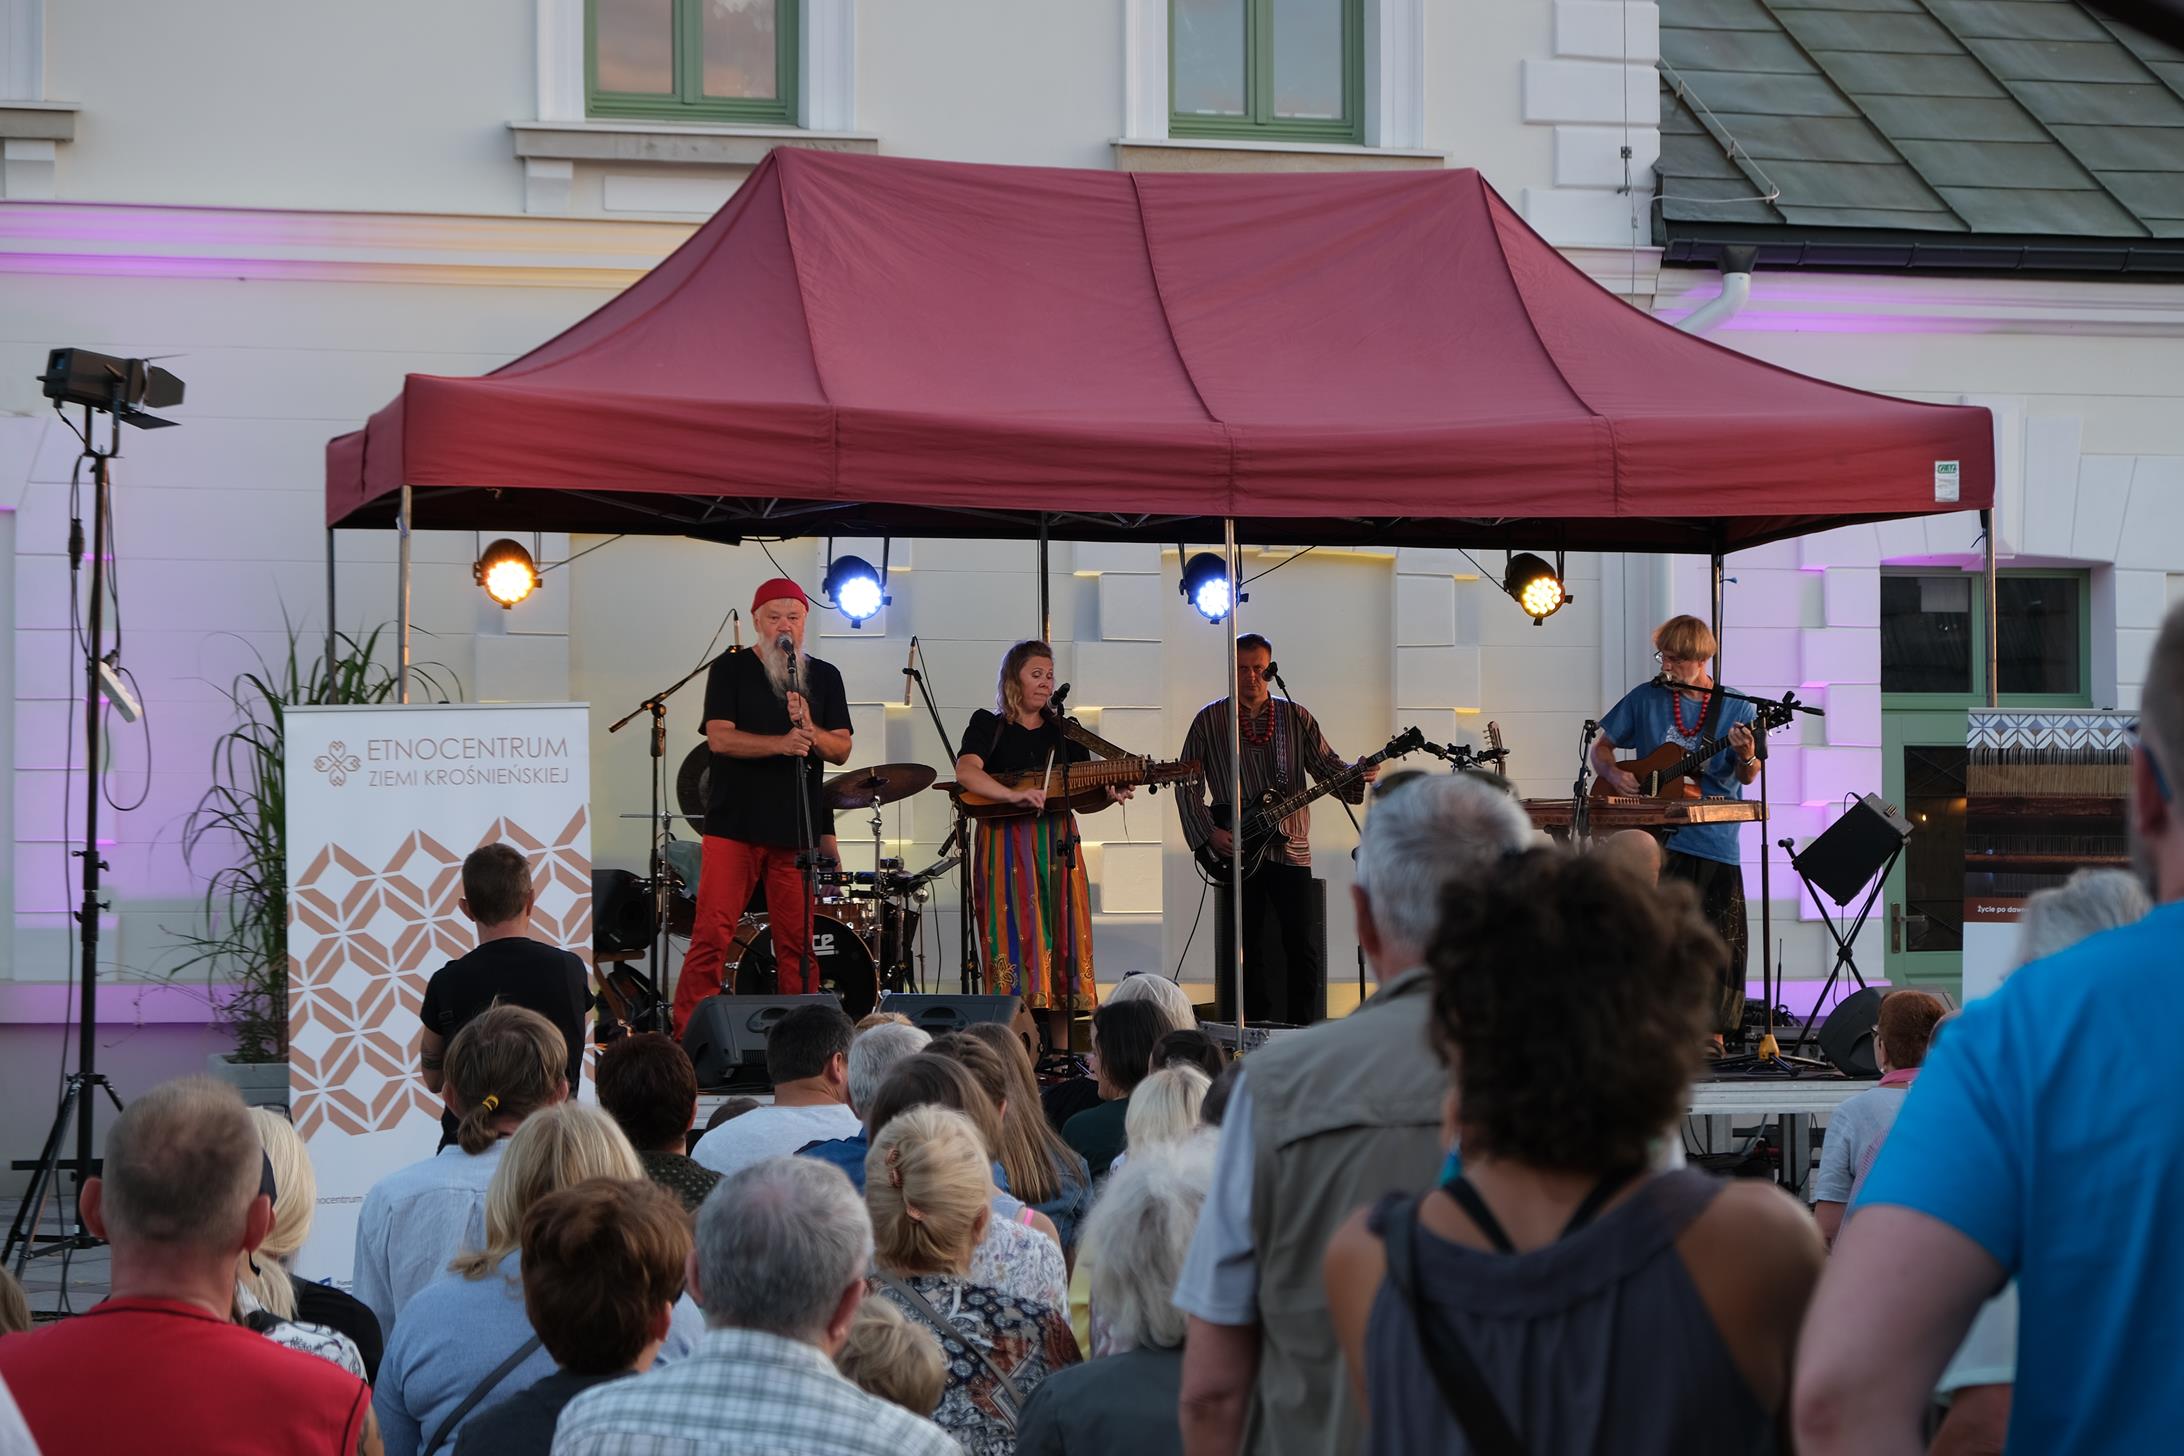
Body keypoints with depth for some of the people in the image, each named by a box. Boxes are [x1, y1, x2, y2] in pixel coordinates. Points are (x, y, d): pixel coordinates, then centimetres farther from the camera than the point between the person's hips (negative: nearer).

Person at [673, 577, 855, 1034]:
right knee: (711, 937, -9)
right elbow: (719, 738, -8)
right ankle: (688, 1038, -6)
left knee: (797, 943, 3)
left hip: (798, 830, 3)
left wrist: (809, 730, -13)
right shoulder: (731, 669, 4)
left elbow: (842, 750, 8)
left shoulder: (824, 677, 14)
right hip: (734, 825, -3)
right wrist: (781, 743, -22)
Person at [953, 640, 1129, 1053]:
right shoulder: (989, 725, 2)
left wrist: (1110, 792, -13)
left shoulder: (1063, 731, 16)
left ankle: (1062, 1052, 2)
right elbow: (966, 772, -16)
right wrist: (1015, 795, -30)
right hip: (1007, 845, -4)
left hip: (1057, 845, 4)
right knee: (1016, 938, -10)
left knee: (1063, 939, 0)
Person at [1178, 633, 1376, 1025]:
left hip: (1290, 846, 1)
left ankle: (1301, 1031, 2)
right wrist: (1208, 833, -8)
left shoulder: (1296, 717, 8)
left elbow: (1327, 766, 6)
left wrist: (1358, 776, -15)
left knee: (1302, 946, -4)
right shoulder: (1209, 720, 3)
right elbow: (1187, 784, 3)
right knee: (1249, 948, 2)